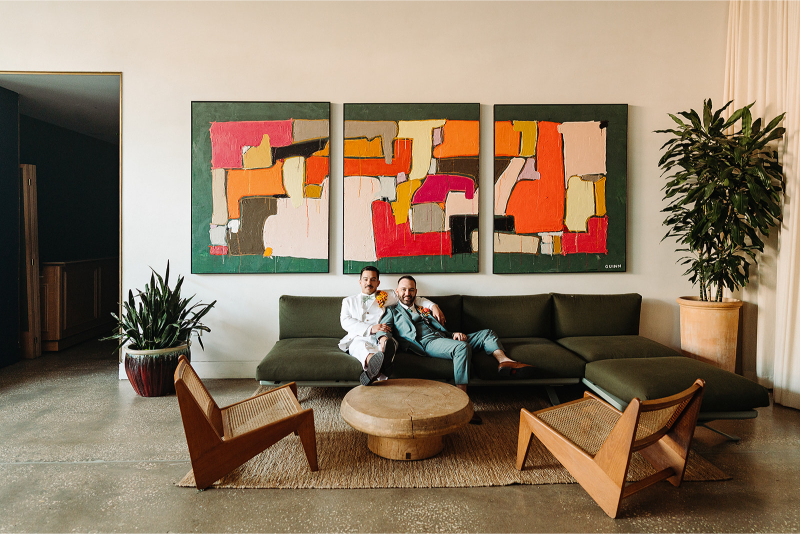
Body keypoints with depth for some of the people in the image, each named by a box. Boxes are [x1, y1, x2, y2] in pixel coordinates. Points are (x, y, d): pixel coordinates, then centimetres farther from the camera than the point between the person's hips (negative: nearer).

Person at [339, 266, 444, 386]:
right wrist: (370, 329, -8)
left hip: (381, 339, 1)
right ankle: (374, 361, -73)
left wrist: (433, 306, 11)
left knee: (388, 343, -38)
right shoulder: (348, 301, 27)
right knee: (361, 345, -39)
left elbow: (415, 300, 30)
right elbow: (345, 322, 9)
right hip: (358, 338, 0)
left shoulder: (387, 296, 27)